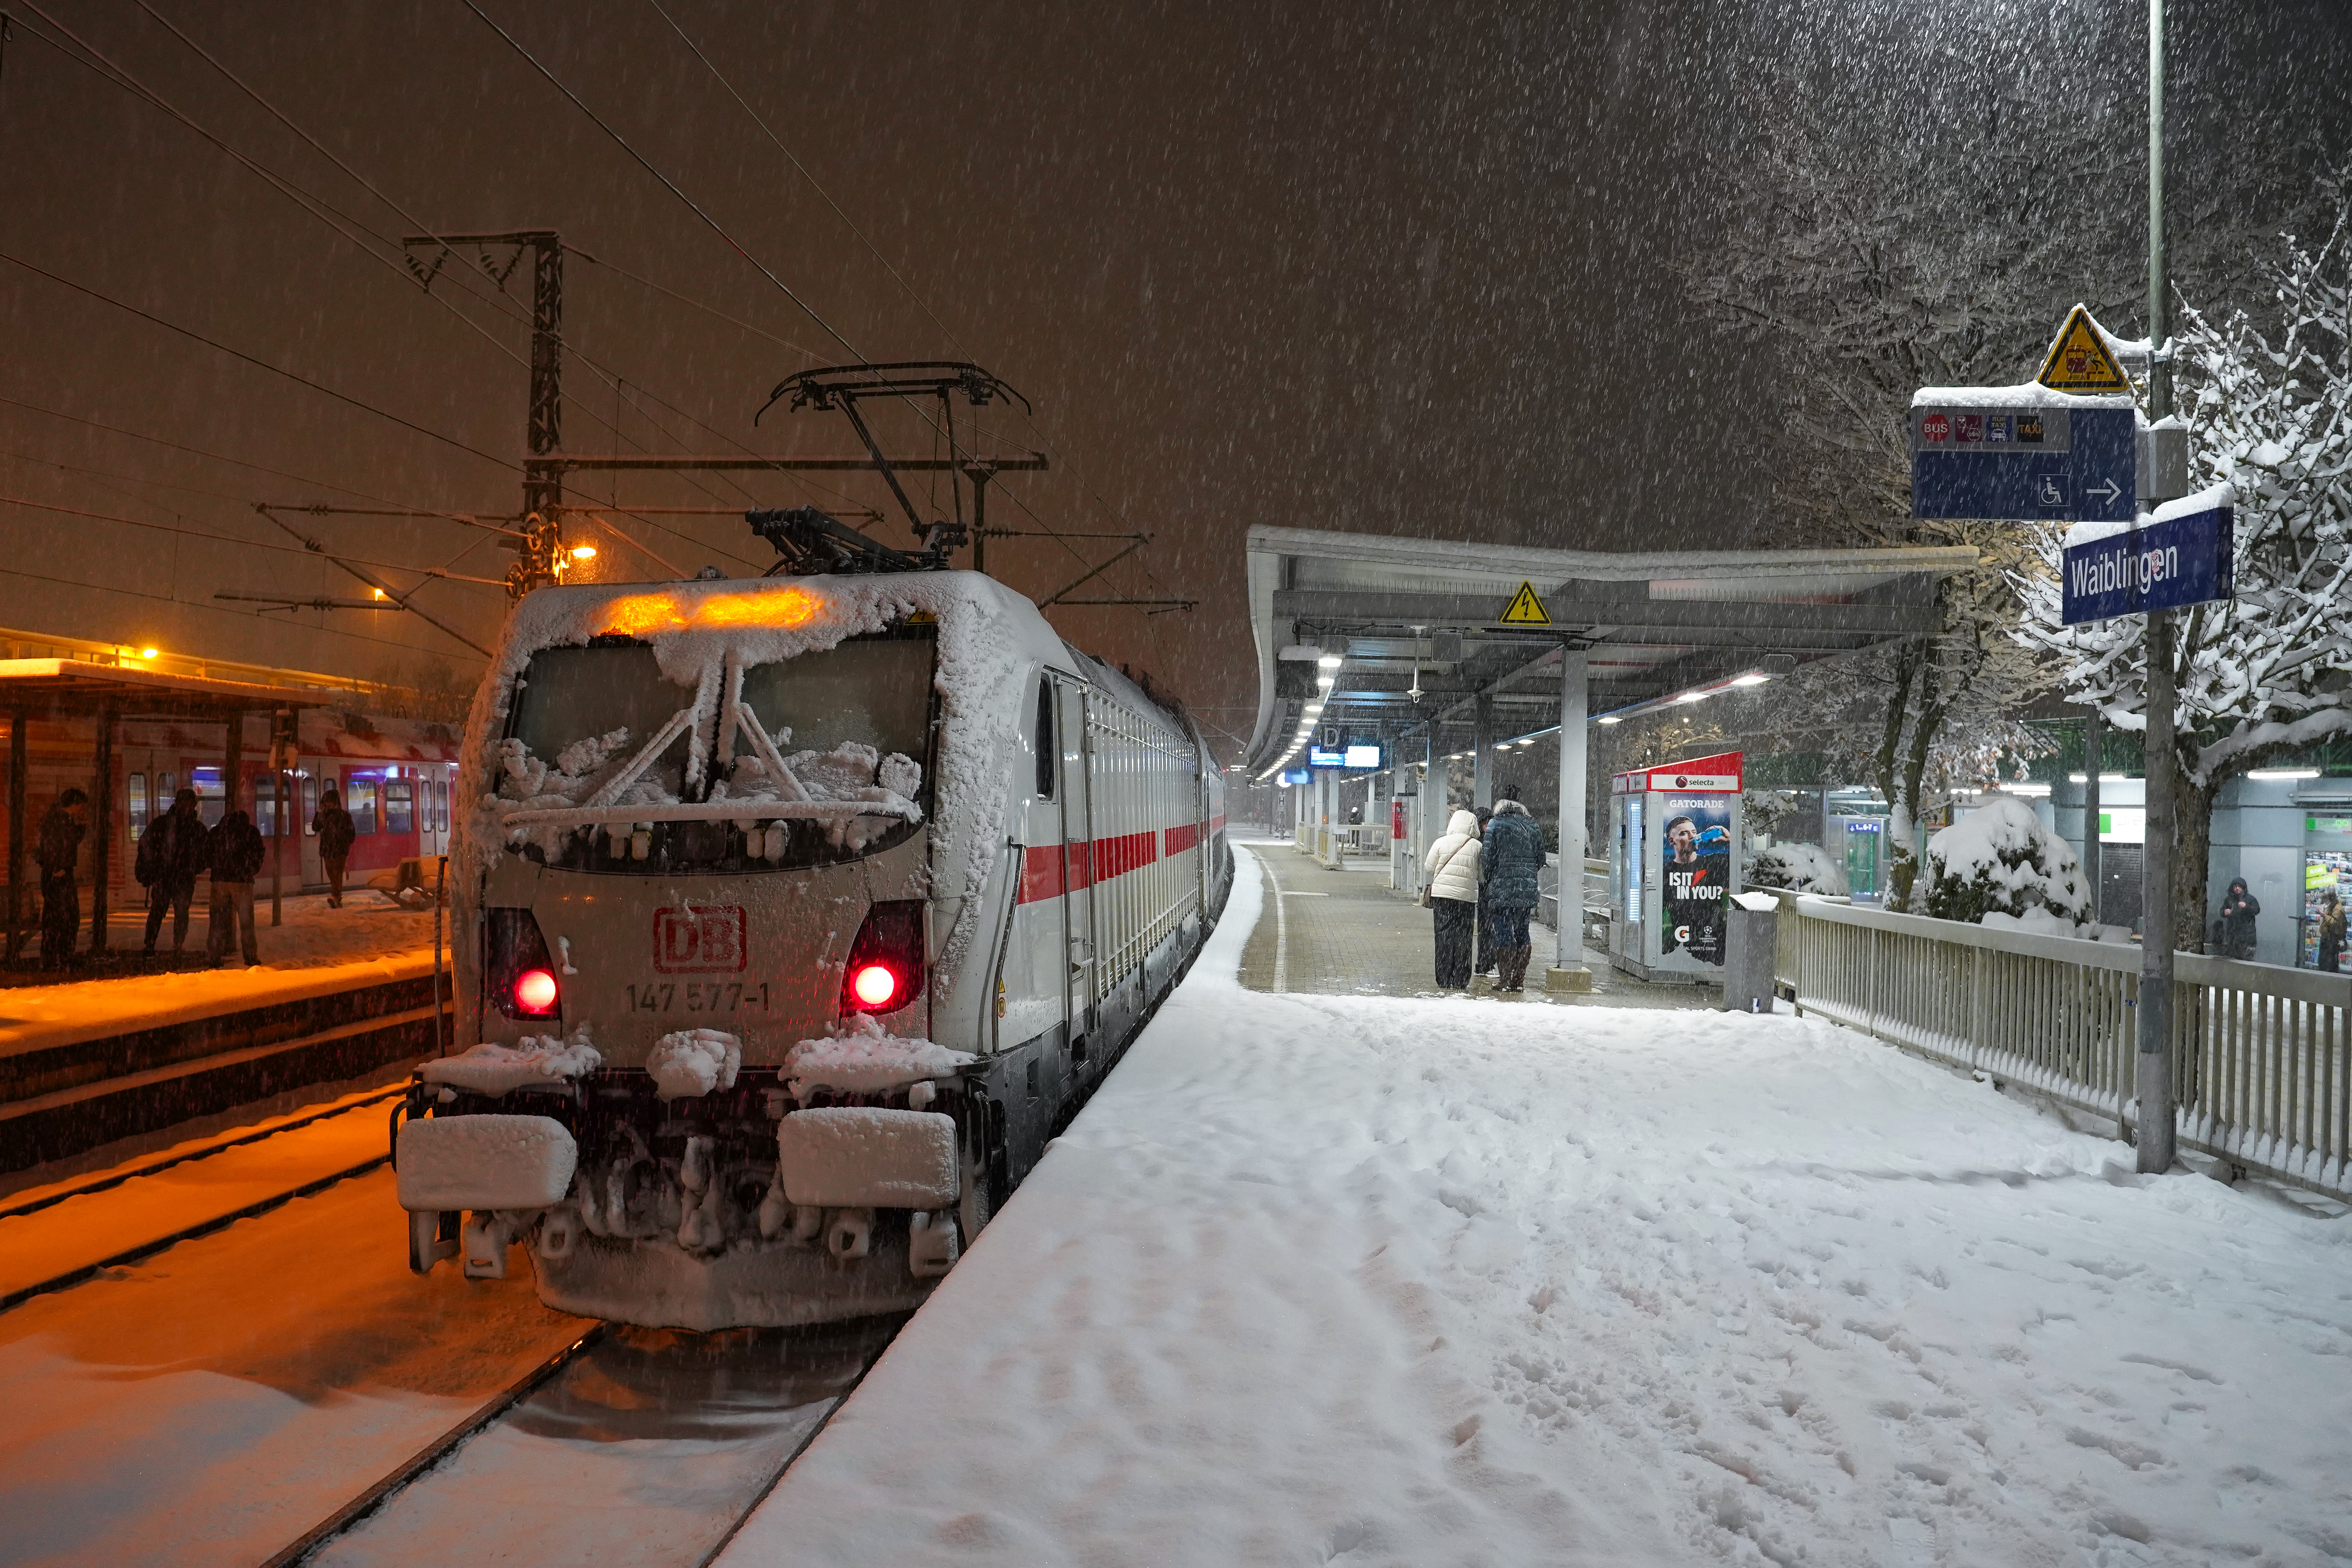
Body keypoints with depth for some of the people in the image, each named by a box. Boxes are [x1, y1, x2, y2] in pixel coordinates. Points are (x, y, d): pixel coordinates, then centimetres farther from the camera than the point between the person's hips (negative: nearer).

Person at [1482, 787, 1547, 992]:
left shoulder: (1496, 825, -3)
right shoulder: (1533, 827, 11)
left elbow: (1487, 858, -5)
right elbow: (1540, 860, 14)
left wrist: (1488, 879, 8)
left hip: (1502, 888, -4)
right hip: (1527, 889, 4)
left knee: (1503, 933, -1)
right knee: (1522, 933, 11)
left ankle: (1507, 980, -3)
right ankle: (1520, 979, 11)